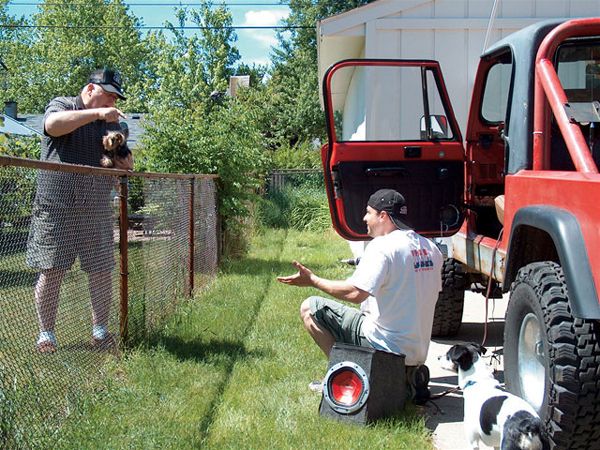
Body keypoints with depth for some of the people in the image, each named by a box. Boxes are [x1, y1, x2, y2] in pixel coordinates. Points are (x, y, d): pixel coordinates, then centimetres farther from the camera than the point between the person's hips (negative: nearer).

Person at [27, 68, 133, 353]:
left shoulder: (112, 122, 17)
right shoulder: (61, 105, 3)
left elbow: (126, 161, 22)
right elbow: (53, 125, -20)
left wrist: (125, 163, -2)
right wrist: (96, 112, -24)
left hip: (97, 212, 4)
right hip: (56, 207, -4)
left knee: (102, 270, 2)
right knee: (51, 271, -2)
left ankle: (100, 330, 14)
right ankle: (46, 334, 9)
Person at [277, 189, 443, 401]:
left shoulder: (382, 246, -15)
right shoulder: (431, 249, 8)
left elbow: (355, 293, -23)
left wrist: (313, 280, -12)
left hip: (386, 345, -8)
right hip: (419, 351, 8)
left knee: (310, 308, -2)